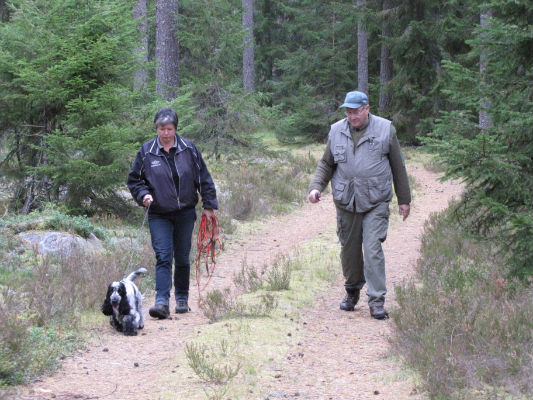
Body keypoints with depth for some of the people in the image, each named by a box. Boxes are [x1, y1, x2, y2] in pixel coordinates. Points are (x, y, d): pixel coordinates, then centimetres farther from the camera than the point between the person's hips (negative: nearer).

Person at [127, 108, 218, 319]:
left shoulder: (188, 149, 1)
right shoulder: (146, 151, -2)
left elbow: (204, 179, 7)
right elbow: (134, 180, 7)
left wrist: (209, 206, 5)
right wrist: (143, 195, -11)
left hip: (185, 213, 1)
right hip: (159, 215, -1)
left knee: (182, 258, 9)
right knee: (163, 256, -13)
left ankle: (182, 299, 23)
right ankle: (162, 302, -19)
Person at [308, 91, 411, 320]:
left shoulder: (385, 129, 0)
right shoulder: (336, 131, 7)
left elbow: (398, 166, 7)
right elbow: (326, 164, 15)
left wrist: (404, 199, 9)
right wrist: (316, 187, -3)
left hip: (375, 201, -3)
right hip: (345, 201, 3)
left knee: (373, 249, -11)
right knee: (349, 249, 9)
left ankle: (377, 301, -9)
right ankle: (352, 291, 30)